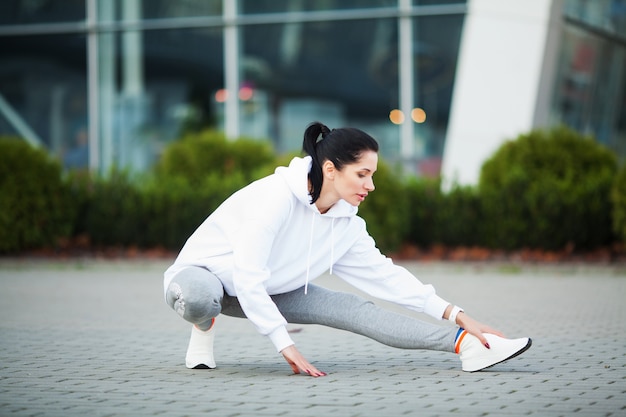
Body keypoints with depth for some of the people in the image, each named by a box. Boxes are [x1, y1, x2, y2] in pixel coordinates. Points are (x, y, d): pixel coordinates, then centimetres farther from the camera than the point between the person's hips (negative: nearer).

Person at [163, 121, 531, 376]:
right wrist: (285, 344, -33)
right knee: (200, 299, -44)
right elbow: (247, 275, -32)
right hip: (203, 273, -6)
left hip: (266, 292, 6)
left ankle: (466, 345, -24)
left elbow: (384, 274, 0)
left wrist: (455, 314, -7)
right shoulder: (277, 196, -31)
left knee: (354, 309, -14)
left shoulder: (346, 224, -7)